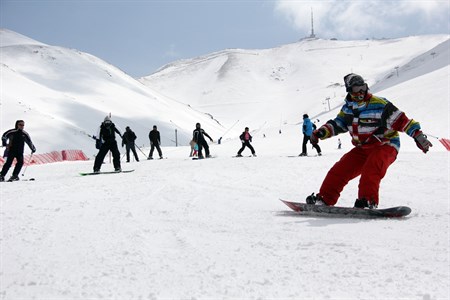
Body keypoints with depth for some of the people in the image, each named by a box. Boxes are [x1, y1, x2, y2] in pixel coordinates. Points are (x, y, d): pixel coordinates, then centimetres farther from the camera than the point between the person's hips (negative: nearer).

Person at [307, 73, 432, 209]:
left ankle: (368, 201, -39)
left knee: (371, 168, -34)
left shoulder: (379, 104, -15)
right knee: (340, 169, -4)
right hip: (362, 148, 6)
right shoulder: (348, 107, 6)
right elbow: (337, 124, 17)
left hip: (385, 146, -6)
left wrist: (418, 136, -22)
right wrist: (321, 132, 0)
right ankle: (324, 199, 3)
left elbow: (401, 120, -15)